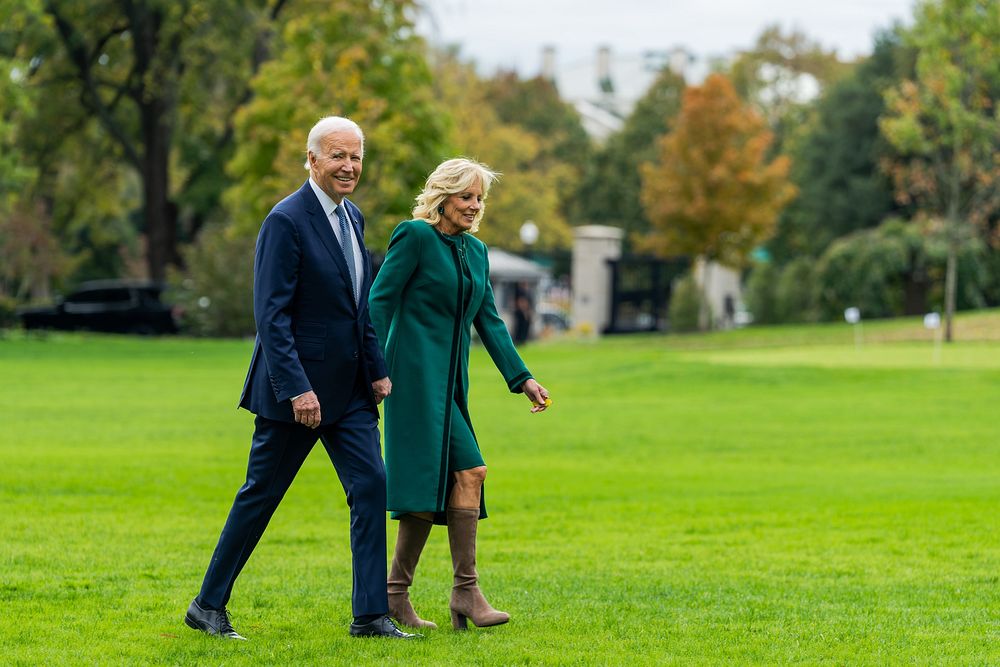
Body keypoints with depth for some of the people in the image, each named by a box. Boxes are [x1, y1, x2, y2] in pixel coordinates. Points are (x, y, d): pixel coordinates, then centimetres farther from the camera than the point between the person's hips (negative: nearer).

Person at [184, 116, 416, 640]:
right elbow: (271, 315, -19)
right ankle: (209, 606, 15)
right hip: (298, 387, -7)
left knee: (371, 485, -2)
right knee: (261, 495, 2)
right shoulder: (286, 221, -15)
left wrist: (377, 370, 11)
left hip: (350, 390, 7)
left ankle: (370, 614, 0)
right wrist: (297, 389, -24)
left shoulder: (352, 218, 11)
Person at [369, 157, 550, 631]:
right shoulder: (415, 236, -6)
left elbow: (488, 322, 16)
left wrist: (522, 379, 8)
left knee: (432, 487, 5)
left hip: (450, 382, 8)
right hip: (417, 374, -8)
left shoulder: (476, 252, 16)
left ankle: (396, 595, 10)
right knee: (469, 471, -15)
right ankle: (466, 591, -12)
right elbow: (380, 301, -9)